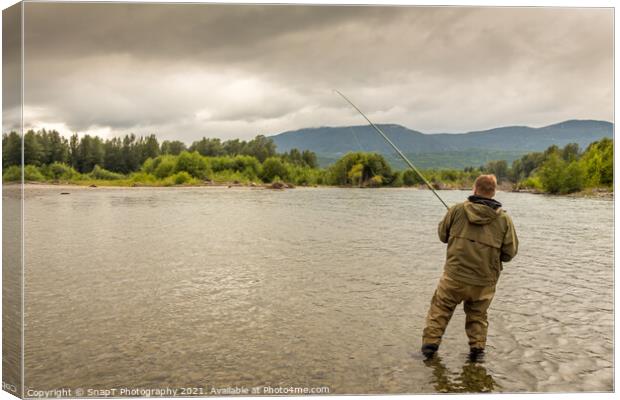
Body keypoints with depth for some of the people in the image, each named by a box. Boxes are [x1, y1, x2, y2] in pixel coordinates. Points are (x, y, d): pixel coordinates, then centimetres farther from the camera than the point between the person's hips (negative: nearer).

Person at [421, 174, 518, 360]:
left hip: (454, 277, -1)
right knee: (477, 315, 23)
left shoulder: (457, 210, -7)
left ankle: (430, 343, 14)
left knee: (440, 310, 15)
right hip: (485, 282, 1)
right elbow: (510, 252, -1)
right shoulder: (504, 219, -5)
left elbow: (443, 235, 6)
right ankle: (477, 347, 19)